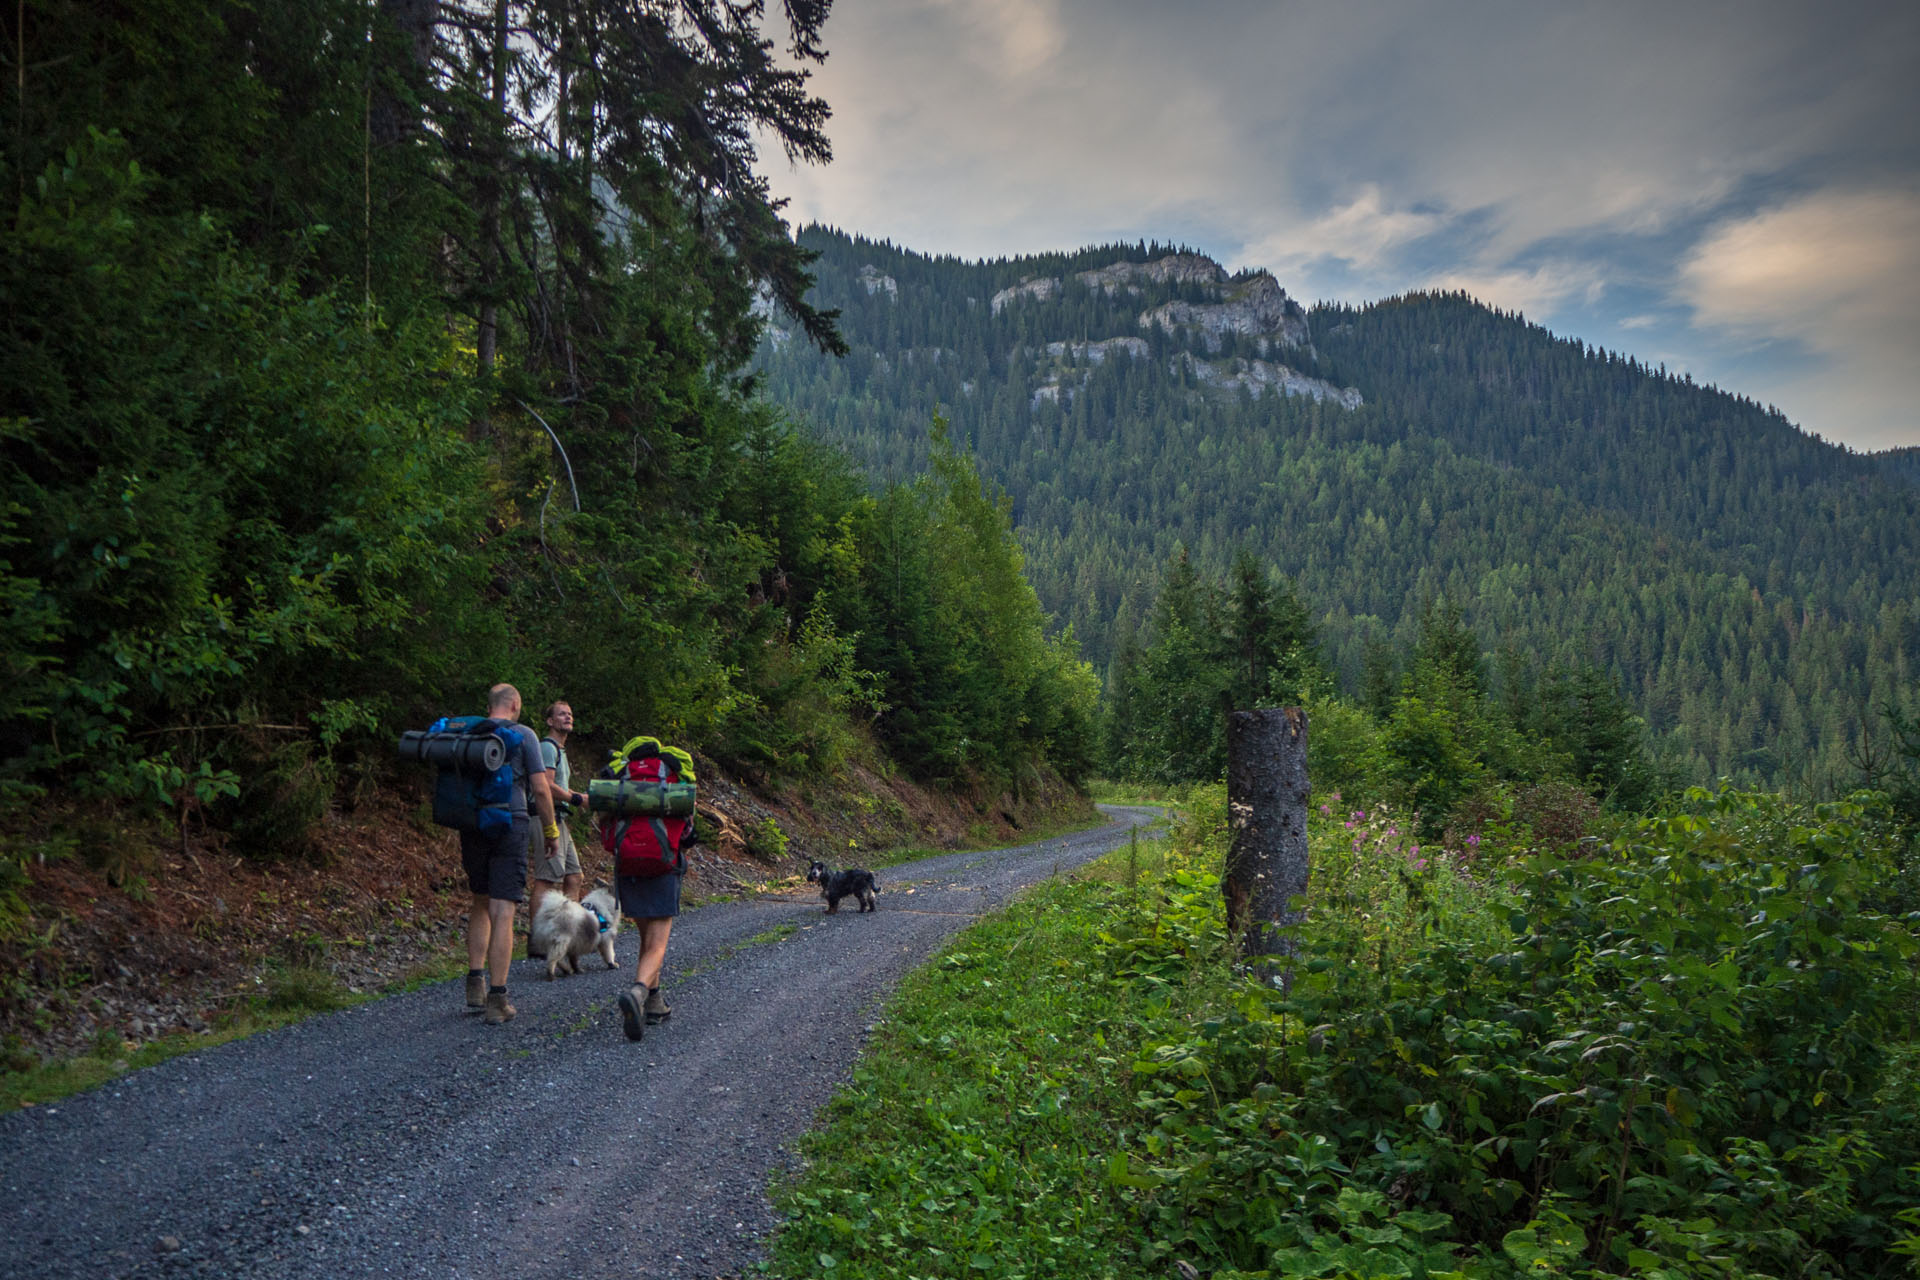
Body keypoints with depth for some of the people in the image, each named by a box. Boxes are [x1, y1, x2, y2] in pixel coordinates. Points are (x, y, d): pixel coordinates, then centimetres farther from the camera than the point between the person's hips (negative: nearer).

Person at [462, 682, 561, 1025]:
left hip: (472, 827, 4)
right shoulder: (522, 735, -3)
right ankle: (497, 1000, -4)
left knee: (480, 904, 21)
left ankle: (475, 982, 15)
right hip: (510, 824, -4)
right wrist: (551, 831, 4)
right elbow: (540, 788, -6)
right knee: (502, 913, -4)